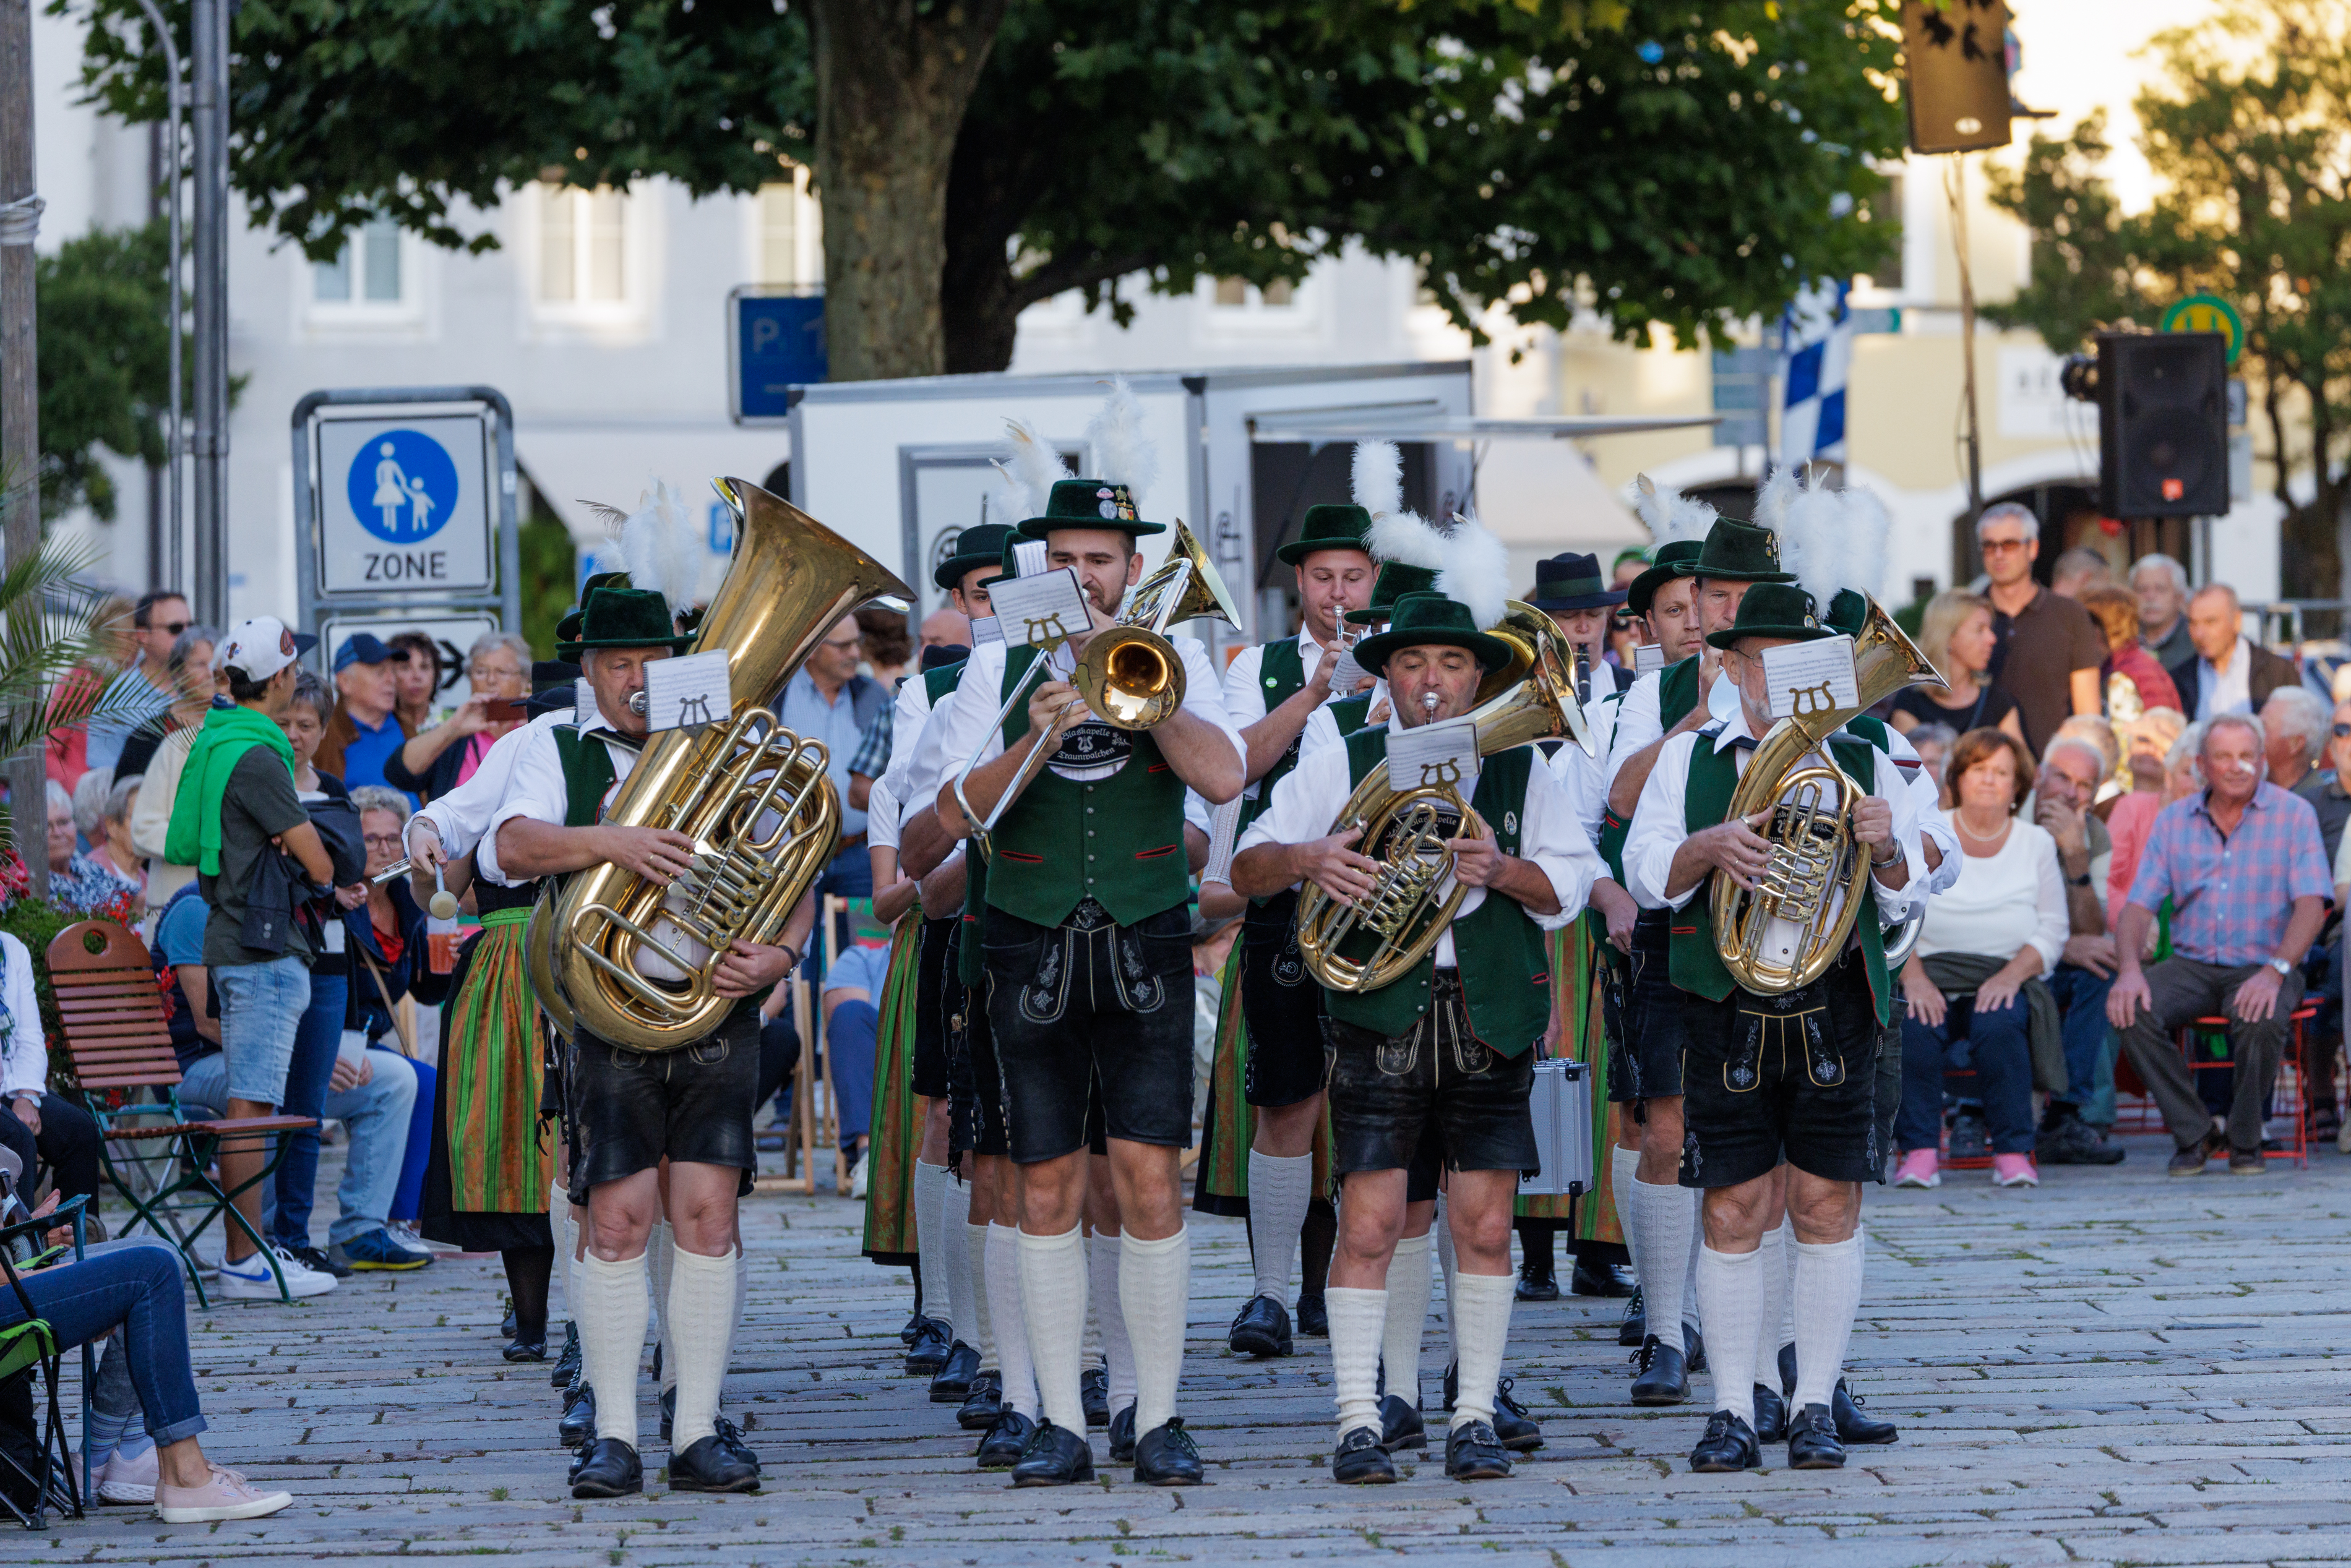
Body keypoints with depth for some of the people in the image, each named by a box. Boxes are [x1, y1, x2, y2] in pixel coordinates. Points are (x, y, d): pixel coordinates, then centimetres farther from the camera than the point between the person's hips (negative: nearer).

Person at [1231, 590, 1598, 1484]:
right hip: (1380, 1013, -1)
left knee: (1485, 1225, 0)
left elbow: (1570, 888, 5)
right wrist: (1304, 857, -19)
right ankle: (1359, 1421, -2)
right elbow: (1246, 870, 3)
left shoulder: (1520, 770, 11)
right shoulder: (1343, 767, 7)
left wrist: (1499, 870, -14)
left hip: (1490, 1019, 1)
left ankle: (1475, 1418, 8)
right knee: (1369, 1223, -7)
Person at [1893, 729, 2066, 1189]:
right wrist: (1914, 978, -16)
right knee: (1914, 1027, -34)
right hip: (1931, 970, 0)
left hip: (2005, 975, 0)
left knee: (1998, 1025, -35)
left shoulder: (2036, 844, 15)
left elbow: (2053, 930, 6)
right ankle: (1919, 1150, -29)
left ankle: (2013, 1152, -28)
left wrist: (2011, 976, -13)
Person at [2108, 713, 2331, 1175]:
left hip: (2262, 966, -3)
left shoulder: (2293, 815, -1)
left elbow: (2310, 904, -12)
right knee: (2132, 1010, -27)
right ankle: (2196, 1133, -10)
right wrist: (2130, 969, -19)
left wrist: (2275, 972, -28)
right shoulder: (2174, 820, 8)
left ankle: (2245, 1137, -9)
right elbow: (2139, 906, 2)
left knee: (2261, 1019, -37)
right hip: (2192, 964, 3)